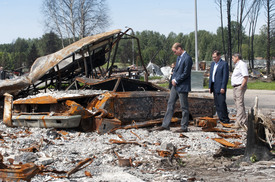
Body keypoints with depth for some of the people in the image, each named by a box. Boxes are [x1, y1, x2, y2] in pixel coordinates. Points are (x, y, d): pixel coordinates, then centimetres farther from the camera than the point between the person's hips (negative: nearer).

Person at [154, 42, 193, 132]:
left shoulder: (187, 58, -16)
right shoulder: (179, 57, 14)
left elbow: (186, 73, -19)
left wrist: (176, 81, -11)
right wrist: (173, 79, 5)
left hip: (182, 86, -10)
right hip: (175, 85, 10)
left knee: (184, 107, -1)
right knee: (170, 104, 10)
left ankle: (184, 127, 6)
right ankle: (165, 125, 15)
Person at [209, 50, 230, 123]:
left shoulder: (224, 64, -7)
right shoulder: (212, 64, 17)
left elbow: (225, 76, -12)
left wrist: (223, 87, -16)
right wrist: (210, 87, 13)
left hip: (220, 88, -8)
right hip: (214, 87, 8)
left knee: (222, 103, -9)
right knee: (217, 104, 7)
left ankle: (225, 119, -2)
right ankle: (221, 118, 13)